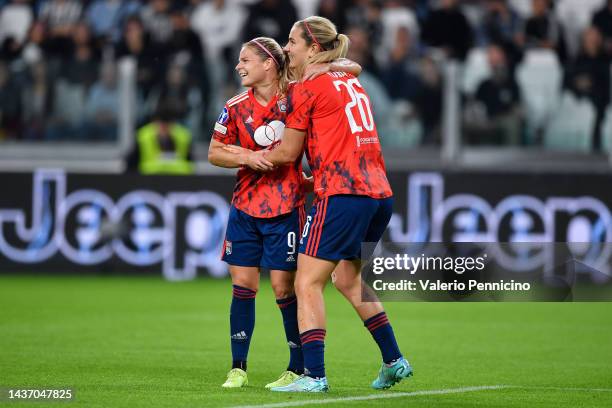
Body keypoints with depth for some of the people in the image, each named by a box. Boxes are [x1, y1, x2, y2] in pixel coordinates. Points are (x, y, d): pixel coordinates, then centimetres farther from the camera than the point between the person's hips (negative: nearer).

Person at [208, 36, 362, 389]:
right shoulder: (236, 107, 1)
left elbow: (354, 68, -3)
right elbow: (214, 153, 9)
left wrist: (329, 66, -24)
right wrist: (246, 157, -10)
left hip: (286, 207, -3)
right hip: (246, 205, 3)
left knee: (284, 286, -3)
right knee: (243, 283, 3)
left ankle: (299, 369, 8)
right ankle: (238, 369, 11)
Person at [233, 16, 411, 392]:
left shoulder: (305, 91, -3)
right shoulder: (352, 83, 19)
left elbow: (288, 153, 4)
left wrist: (253, 156, 21)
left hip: (342, 194, -8)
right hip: (379, 191, 8)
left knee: (307, 284, -4)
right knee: (347, 278, 23)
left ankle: (314, 376, -12)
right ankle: (394, 361, 22)